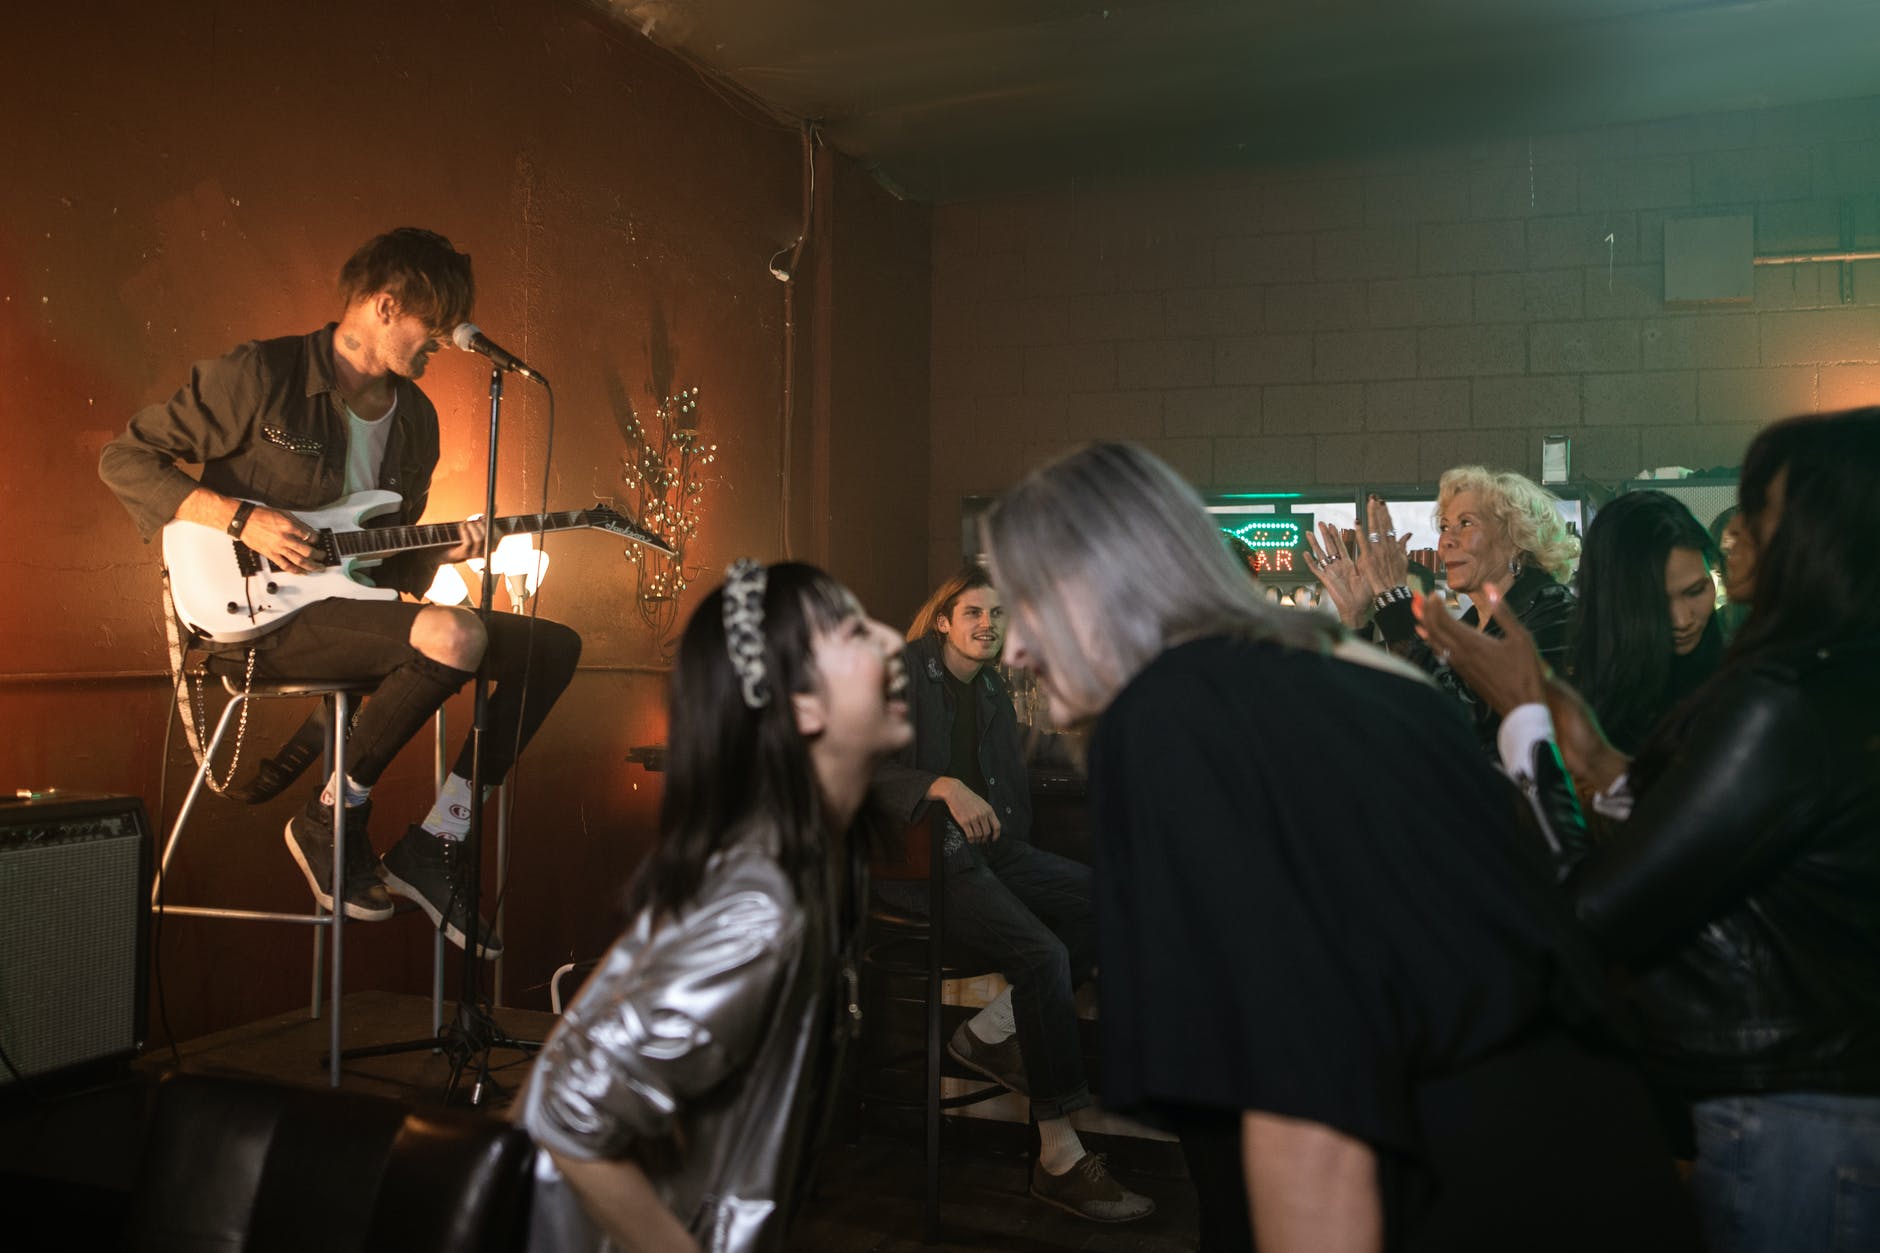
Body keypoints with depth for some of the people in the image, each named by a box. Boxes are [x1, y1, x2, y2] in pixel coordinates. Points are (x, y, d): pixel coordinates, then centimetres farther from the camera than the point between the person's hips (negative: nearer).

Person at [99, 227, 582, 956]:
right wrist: (240, 518, -17)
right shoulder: (261, 376, -6)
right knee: (455, 637, -33)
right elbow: (125, 460, -5)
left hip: (349, 609, 8)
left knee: (554, 647, -4)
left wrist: (438, 552, -4)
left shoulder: (415, 419, 15)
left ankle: (437, 843, -3)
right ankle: (333, 816, -10)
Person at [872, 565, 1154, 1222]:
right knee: (1042, 953, -27)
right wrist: (945, 787, -30)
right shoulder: (903, 675, -5)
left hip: (988, 848, 8)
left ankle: (991, 1030, -6)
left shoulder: (992, 690, 18)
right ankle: (1059, 1157, -19)